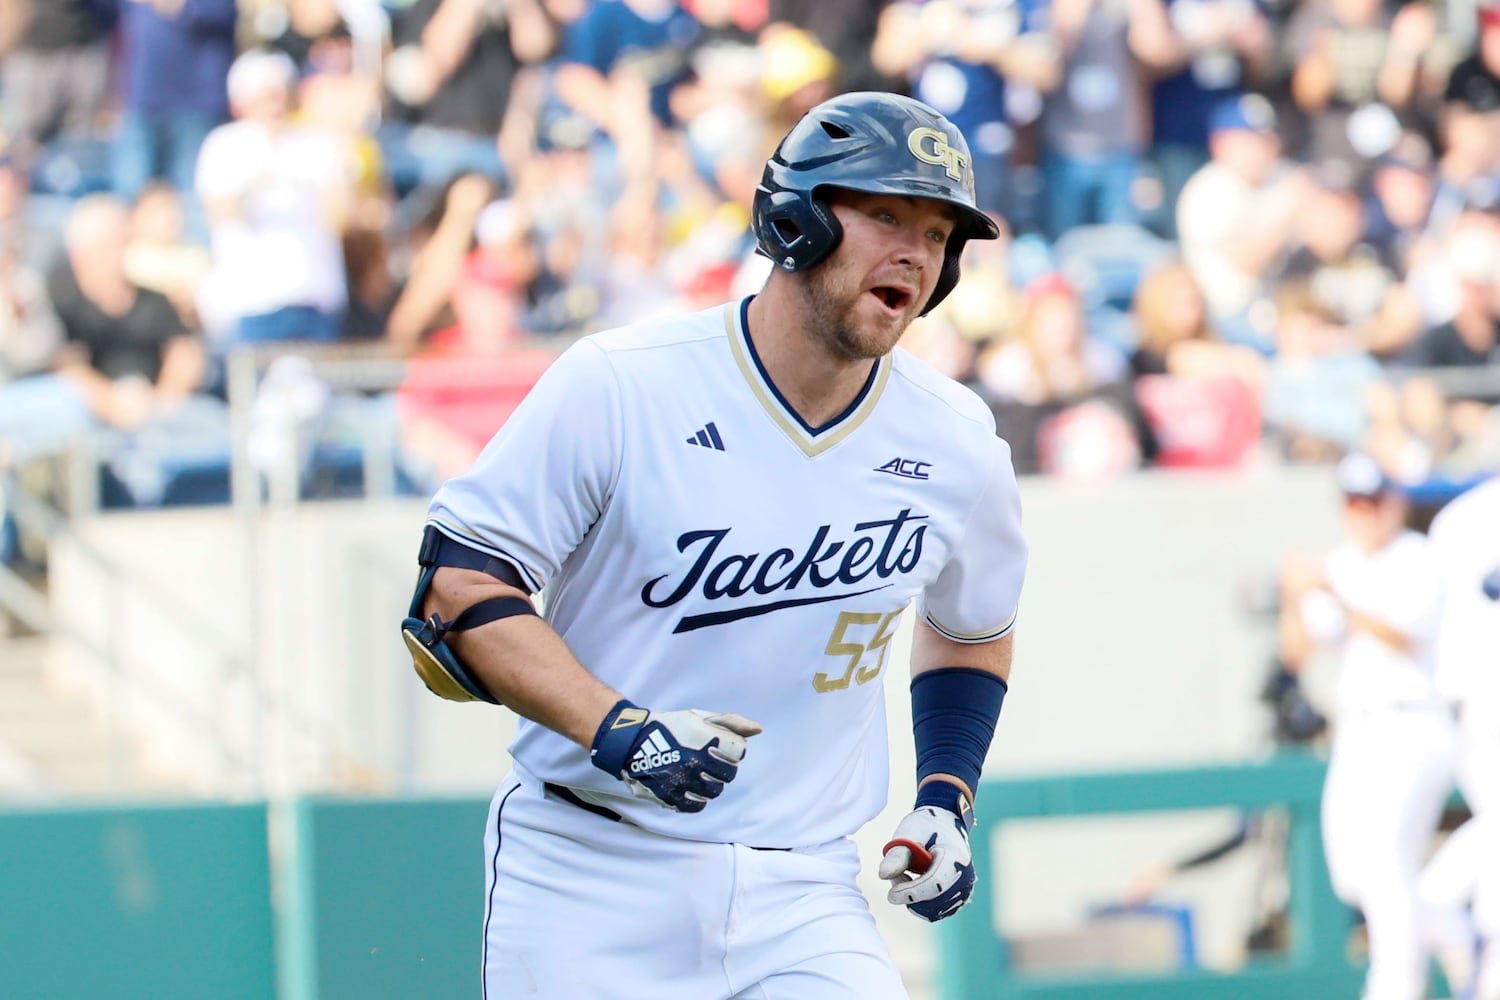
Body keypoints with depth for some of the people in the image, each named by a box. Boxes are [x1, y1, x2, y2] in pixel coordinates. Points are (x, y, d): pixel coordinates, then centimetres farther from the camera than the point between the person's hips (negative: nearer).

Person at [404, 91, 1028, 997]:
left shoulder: (956, 447, 2)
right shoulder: (618, 387, -11)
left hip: (803, 898, 3)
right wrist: (615, 727, -24)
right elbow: (459, 585, -11)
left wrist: (946, 802, 7)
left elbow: (972, 630, 22)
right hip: (587, 881, -2)